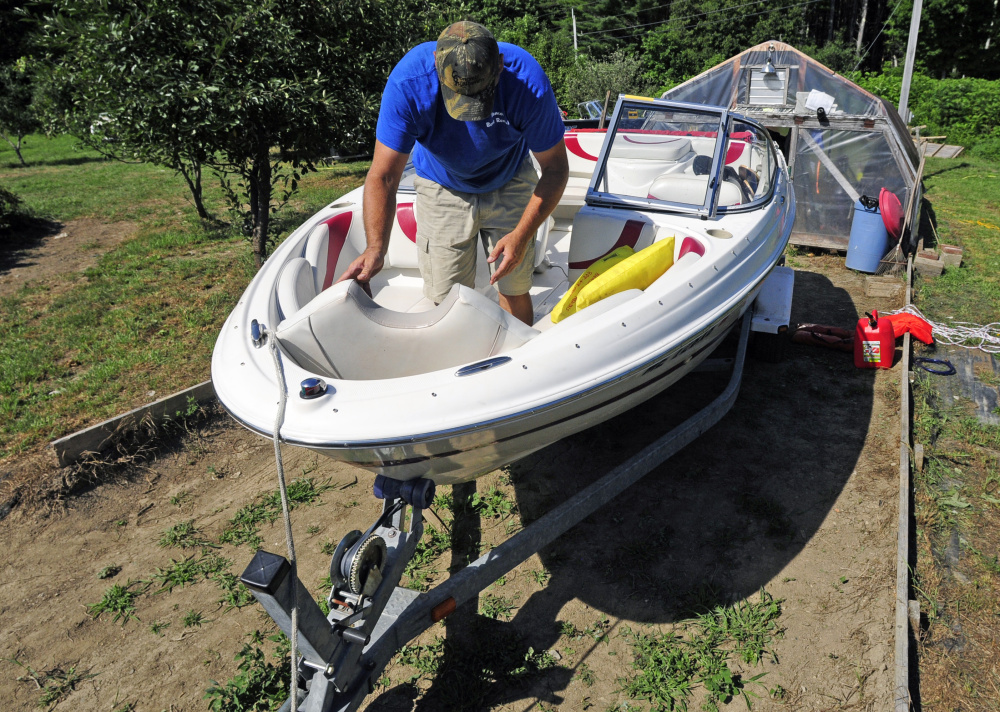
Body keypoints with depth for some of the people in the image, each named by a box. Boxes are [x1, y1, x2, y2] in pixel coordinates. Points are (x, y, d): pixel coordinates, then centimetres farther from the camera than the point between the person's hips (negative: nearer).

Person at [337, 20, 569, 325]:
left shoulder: (528, 83, -31)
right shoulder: (407, 83, -32)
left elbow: (555, 168, -20)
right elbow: (383, 177, -30)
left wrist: (522, 235, -30)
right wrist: (376, 249, -45)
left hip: (509, 185, 0)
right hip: (442, 189, 0)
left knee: (515, 292, 3)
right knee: (447, 301, 0)